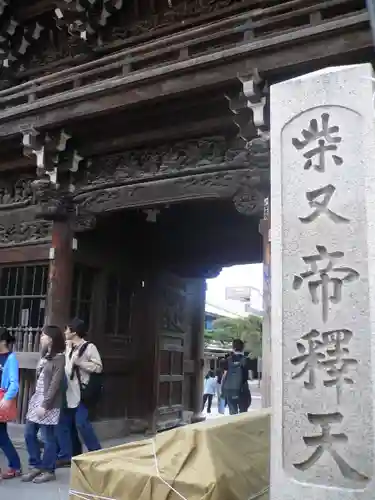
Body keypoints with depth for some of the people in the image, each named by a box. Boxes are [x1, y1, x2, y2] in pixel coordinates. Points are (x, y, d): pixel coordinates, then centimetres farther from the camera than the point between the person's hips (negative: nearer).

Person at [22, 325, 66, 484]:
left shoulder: (59, 358, -11)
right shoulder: (45, 356, 15)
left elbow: (55, 384, -15)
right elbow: (39, 380, 15)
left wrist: (45, 405, -18)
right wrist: (35, 399, 10)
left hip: (48, 403, -9)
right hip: (36, 399, 9)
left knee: (47, 437, -1)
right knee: (29, 434, 11)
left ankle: (49, 471, 13)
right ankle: (36, 466, 25)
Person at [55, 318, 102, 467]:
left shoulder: (89, 347, -8)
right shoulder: (68, 347, 15)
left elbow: (98, 367, -13)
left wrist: (79, 362, -16)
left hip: (81, 392, -8)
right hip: (68, 393, 8)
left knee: (82, 423, -8)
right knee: (62, 423, 7)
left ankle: (96, 454, 9)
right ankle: (65, 456, 18)